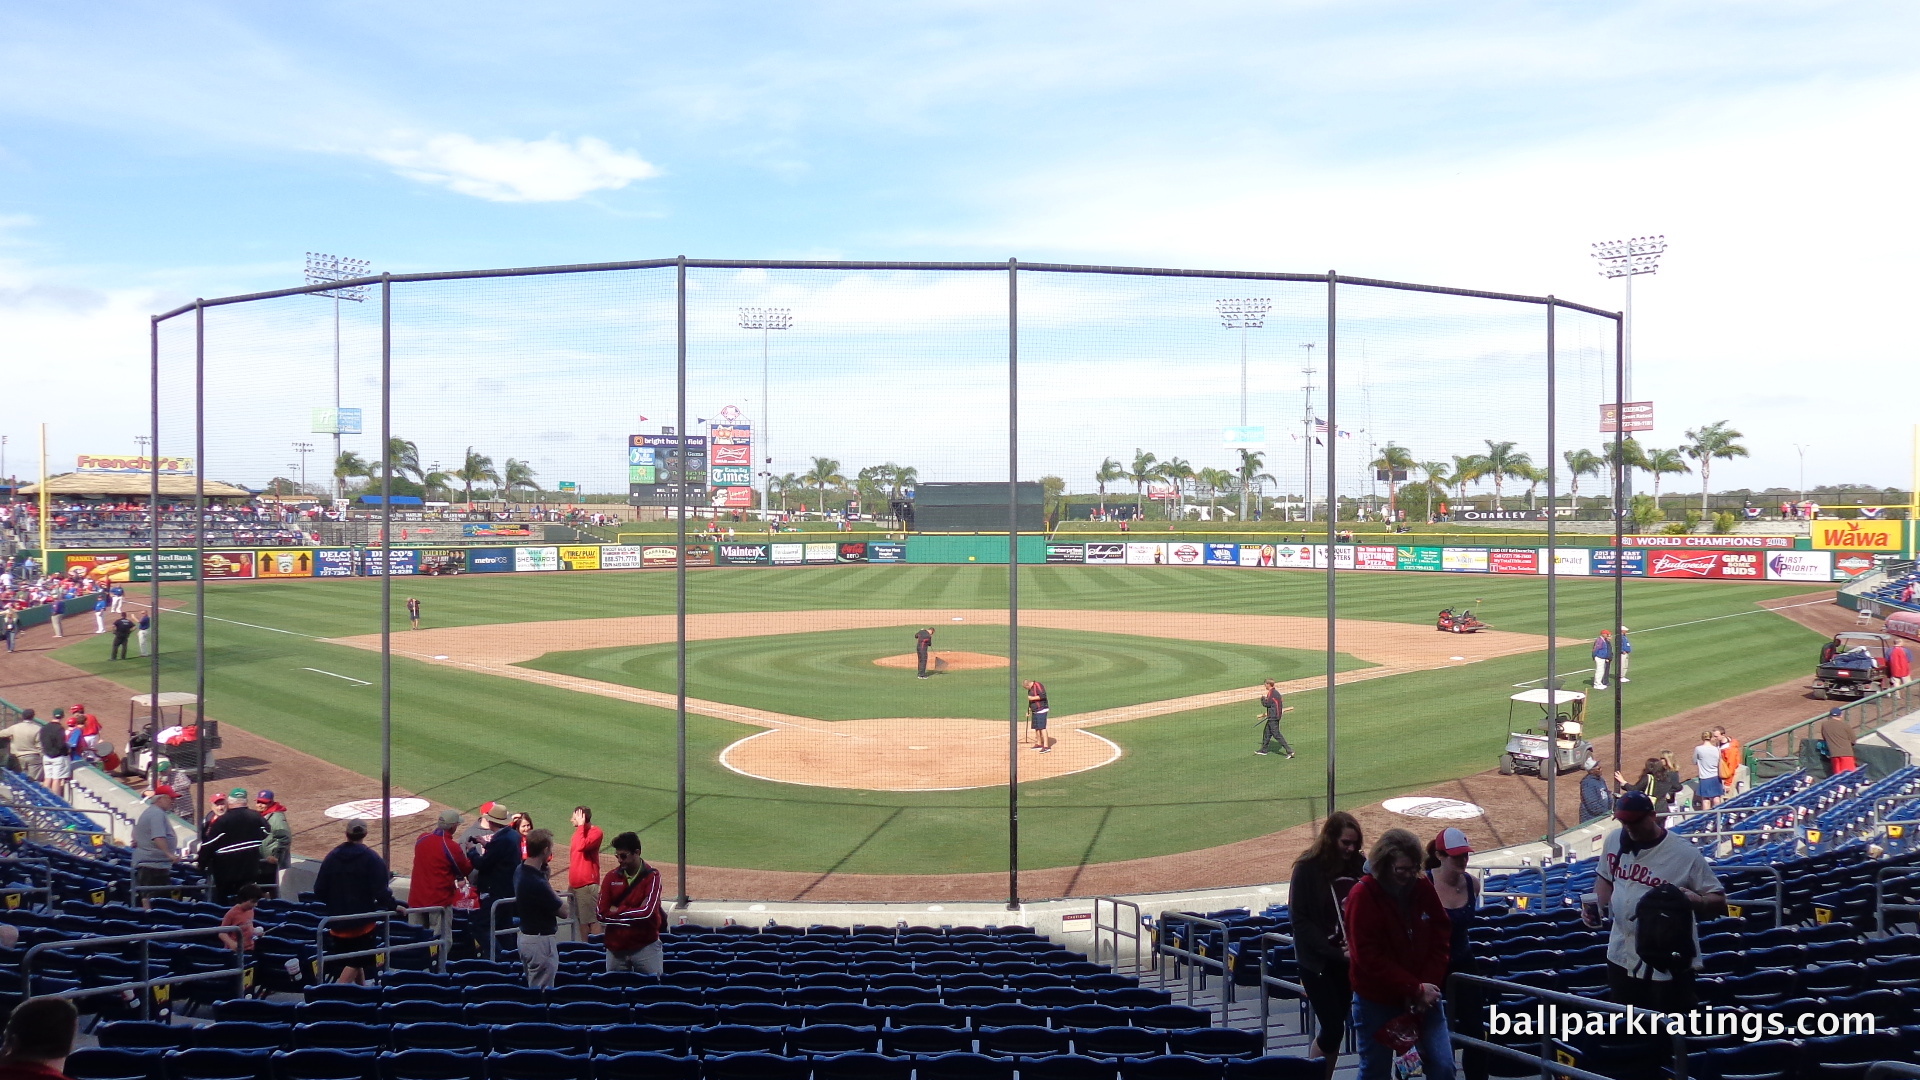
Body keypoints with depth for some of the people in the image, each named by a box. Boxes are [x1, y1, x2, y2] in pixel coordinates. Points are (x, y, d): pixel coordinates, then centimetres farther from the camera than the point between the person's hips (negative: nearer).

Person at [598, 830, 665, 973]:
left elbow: (647, 912, -18)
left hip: (646, 947, -3)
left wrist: (618, 911, -7)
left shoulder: (651, 876, -7)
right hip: (616, 947, 3)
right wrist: (634, 915, -11)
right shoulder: (611, 877, 3)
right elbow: (602, 913, -5)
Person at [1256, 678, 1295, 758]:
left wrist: (1263, 698, 0)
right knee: (1266, 732, 19)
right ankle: (1263, 750, 30)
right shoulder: (1276, 692, 12)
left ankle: (1289, 751, -14)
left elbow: (1266, 704, -19)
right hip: (1275, 716, 10)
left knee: (1276, 734, -10)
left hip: (1273, 717, -10)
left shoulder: (1271, 693, -17)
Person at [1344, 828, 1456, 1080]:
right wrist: (1416, 989, -19)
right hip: (1377, 1001, -4)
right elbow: (1369, 957, -19)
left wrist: (1428, 986, -10)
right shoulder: (1362, 896, -17)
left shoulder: (1423, 888, -3)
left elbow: (1441, 937, 1)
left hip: (1423, 996, 4)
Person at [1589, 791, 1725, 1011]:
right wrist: (1596, 906, 1)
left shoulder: (1686, 854, -14)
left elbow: (1719, 900, -11)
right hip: (1621, 957, 5)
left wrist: (1697, 901, -33)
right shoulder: (1614, 840, 2)